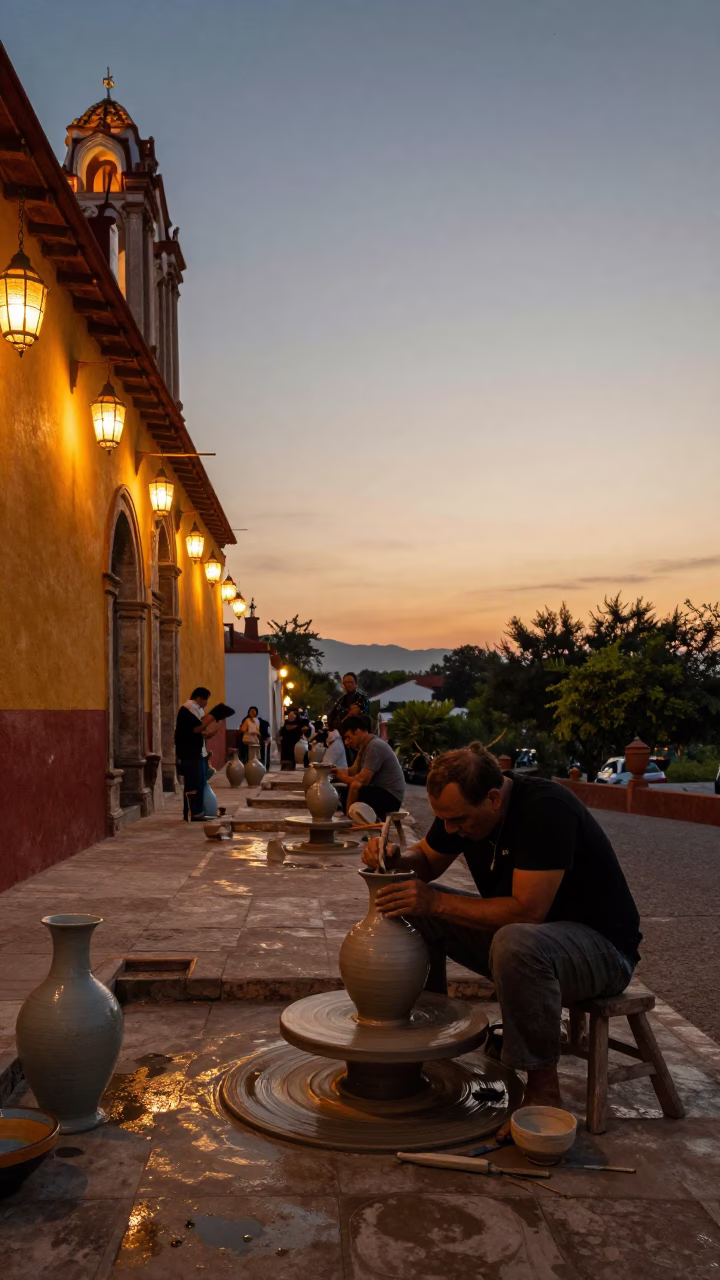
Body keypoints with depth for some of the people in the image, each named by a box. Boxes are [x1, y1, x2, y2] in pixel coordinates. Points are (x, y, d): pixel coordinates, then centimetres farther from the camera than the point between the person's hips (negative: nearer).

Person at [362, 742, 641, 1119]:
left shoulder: (546, 809, -29)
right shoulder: (462, 806, -6)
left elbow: (527, 911, -33)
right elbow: (427, 861, 10)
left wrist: (436, 902, -30)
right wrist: (395, 858, -13)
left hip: (600, 944, -8)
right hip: (519, 929, 8)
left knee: (516, 944, -40)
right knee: (412, 910, -2)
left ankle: (543, 1089, -21)